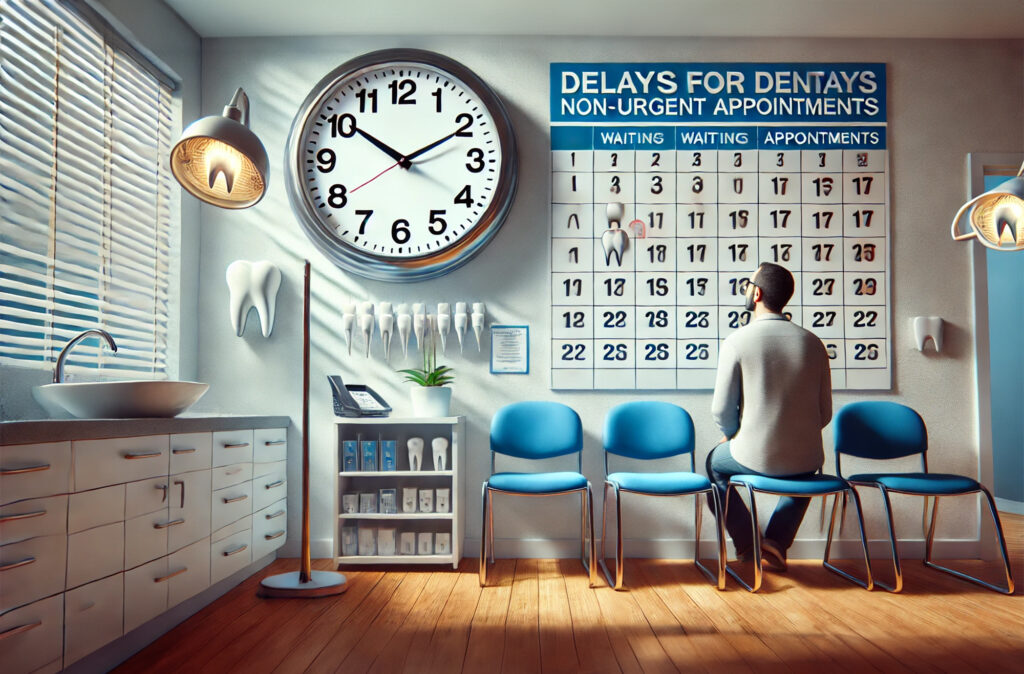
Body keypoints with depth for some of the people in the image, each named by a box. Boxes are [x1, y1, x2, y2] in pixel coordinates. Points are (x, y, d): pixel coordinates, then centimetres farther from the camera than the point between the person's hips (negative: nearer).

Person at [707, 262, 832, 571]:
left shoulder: (737, 341, -12)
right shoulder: (813, 342, -1)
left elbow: (722, 410, -8)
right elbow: (825, 413, 5)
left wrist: (733, 436, 14)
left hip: (754, 457, -3)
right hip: (807, 459, 3)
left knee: (715, 462, 30)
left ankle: (747, 544, 30)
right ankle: (776, 543, 26)